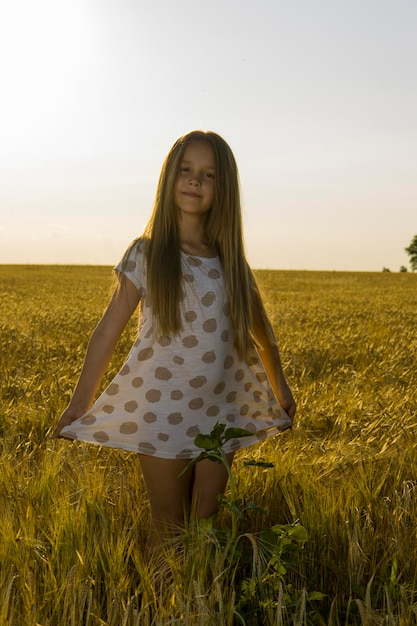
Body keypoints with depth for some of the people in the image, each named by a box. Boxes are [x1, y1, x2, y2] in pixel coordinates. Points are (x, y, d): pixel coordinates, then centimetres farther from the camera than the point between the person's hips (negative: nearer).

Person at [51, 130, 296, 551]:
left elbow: (259, 328, 16)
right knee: (169, 527, 9)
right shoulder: (146, 254, -4)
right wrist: (78, 404, 1)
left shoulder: (231, 259, 4)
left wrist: (280, 388, 22)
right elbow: (108, 331, -1)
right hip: (162, 411, -3)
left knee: (208, 523, 12)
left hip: (220, 411, 3)